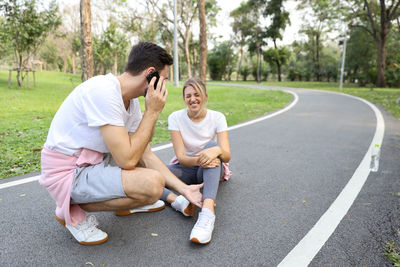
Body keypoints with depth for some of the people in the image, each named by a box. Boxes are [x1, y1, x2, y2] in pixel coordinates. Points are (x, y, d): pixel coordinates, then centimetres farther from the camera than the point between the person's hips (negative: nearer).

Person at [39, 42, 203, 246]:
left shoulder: (131, 100, 2)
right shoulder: (103, 91, -26)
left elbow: (146, 156, 4)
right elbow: (127, 160, -28)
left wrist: (184, 189, 3)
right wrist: (152, 112, -21)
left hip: (93, 160, 9)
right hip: (67, 173, -9)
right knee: (153, 183, -26)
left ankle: (127, 202, 21)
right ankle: (72, 211, -6)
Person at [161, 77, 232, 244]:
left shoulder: (217, 118, -10)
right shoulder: (176, 118, -10)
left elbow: (227, 155, -20)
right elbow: (181, 157, -16)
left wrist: (217, 150, -45)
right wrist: (197, 160, -40)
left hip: (211, 170, 0)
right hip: (185, 167, 1)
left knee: (211, 146, -37)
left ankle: (208, 211, -52)